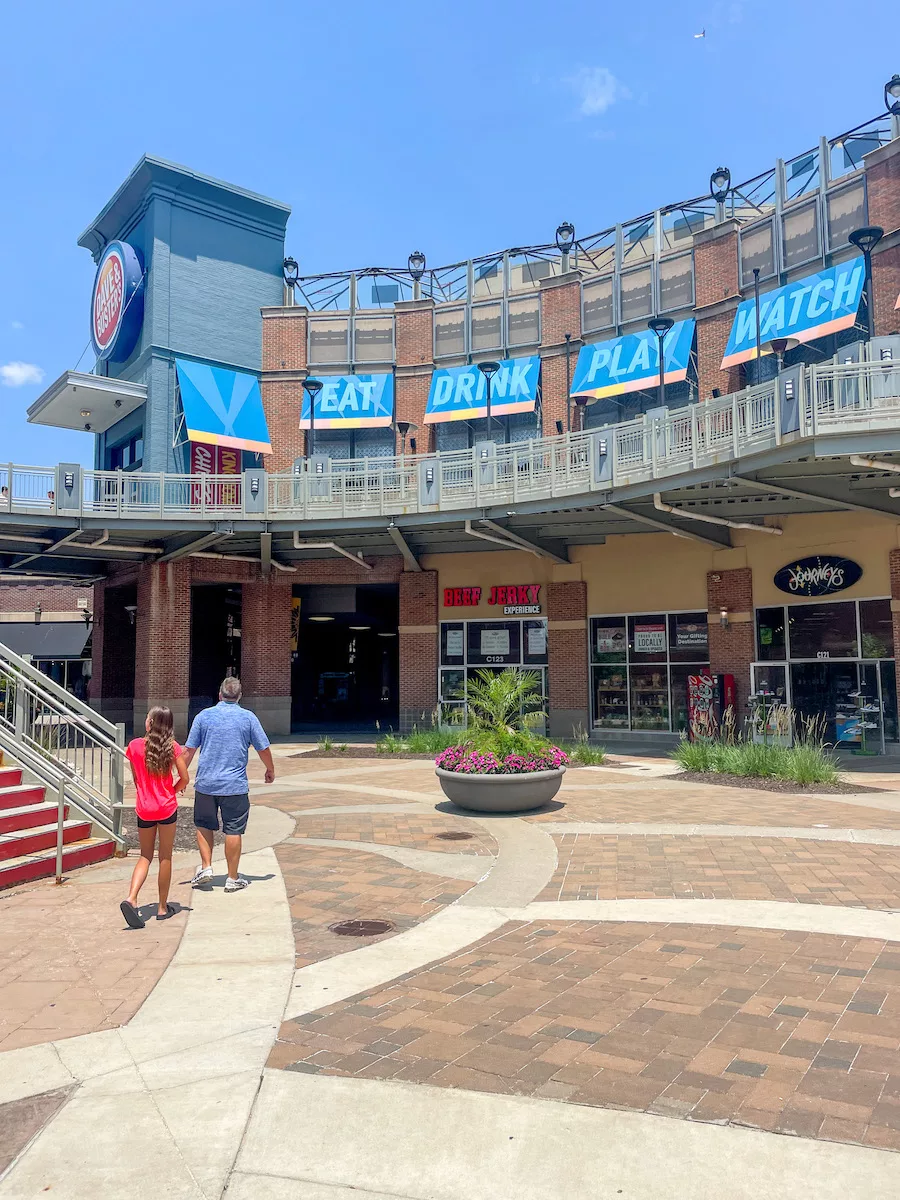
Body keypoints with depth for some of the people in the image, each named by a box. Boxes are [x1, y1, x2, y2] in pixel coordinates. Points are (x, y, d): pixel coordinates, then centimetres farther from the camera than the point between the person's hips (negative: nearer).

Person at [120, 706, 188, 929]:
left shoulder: (135, 746, -4)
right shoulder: (172, 747, -8)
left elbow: (136, 779, 6)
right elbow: (184, 779, -6)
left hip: (144, 809, 1)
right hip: (167, 808, -1)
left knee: (145, 856, 14)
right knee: (165, 857, 10)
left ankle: (131, 899, -6)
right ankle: (163, 907, 16)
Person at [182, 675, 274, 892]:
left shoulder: (204, 716, 1)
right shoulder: (248, 718, -1)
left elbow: (189, 750, 2)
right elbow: (263, 749, 4)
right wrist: (270, 770, 22)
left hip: (206, 783, 1)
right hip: (235, 785, -1)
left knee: (204, 826, 20)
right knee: (233, 831, 5)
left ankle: (206, 867, 13)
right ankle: (233, 878, 11)